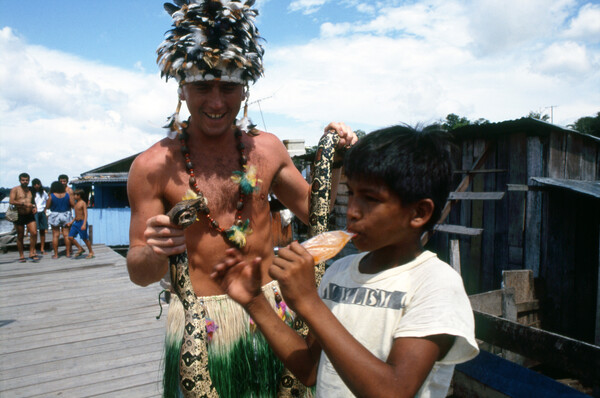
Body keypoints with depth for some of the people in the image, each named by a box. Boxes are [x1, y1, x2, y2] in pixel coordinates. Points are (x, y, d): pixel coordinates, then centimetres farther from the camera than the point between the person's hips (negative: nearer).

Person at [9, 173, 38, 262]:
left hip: (30, 215, 3)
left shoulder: (31, 190, 12)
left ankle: (32, 253, 1)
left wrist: (35, 207, 5)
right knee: (20, 236, 6)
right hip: (19, 216, -3)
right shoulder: (15, 190, -1)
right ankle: (21, 256, 16)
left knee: (34, 233, -11)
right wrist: (24, 204, -21)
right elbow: (11, 201, -14)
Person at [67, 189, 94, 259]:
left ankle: (91, 252, 13)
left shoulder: (83, 203, -11)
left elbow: (85, 214, -18)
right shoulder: (76, 203, 13)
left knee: (85, 238, -1)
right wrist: (71, 222, 18)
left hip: (82, 222, -8)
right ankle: (80, 249, 16)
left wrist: (84, 224, -25)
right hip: (76, 222, 8)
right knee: (70, 237, 0)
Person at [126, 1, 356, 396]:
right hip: (201, 322, -2)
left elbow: (312, 209, 11)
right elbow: (139, 274, -7)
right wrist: (155, 251, -29)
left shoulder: (267, 148, -1)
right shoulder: (154, 165, -10)